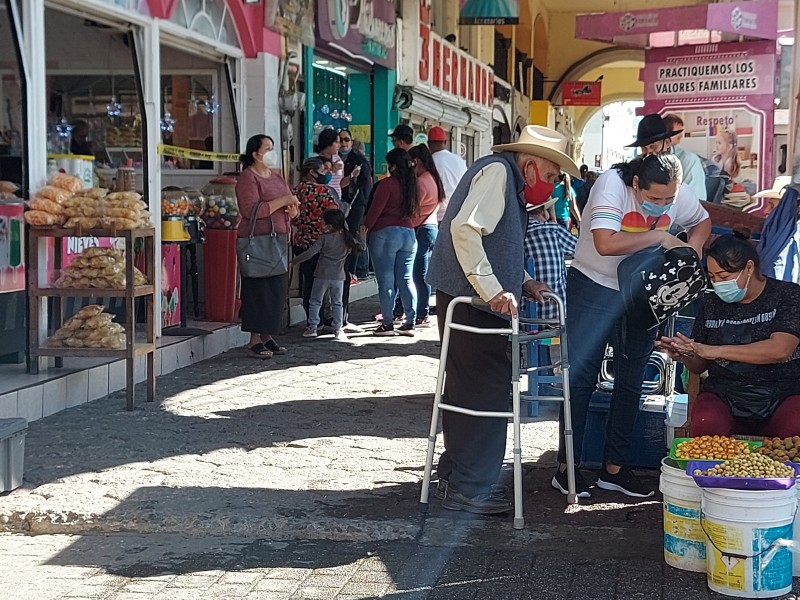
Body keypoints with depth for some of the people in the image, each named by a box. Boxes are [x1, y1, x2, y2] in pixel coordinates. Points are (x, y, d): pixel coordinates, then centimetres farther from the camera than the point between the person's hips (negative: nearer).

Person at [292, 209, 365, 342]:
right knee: (337, 303, 11)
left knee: (315, 301, 7)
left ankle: (312, 327, 3)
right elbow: (361, 246, 12)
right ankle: (338, 329, 6)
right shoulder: (348, 238, 2)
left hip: (322, 275, -3)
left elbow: (311, 252, -12)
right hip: (339, 276, 3)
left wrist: (295, 261, -3)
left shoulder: (324, 238, -9)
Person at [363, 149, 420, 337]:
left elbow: (375, 210, -10)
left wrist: (365, 227, 2)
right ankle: (410, 323, 7)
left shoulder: (387, 184, -10)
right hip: (409, 235, 6)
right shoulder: (413, 185, 10)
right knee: (406, 280, 8)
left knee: (386, 281, -1)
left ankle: (387, 324, -1)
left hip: (385, 234, -6)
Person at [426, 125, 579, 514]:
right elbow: (465, 228, -24)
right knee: (487, 390, -9)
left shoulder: (509, 182, 21)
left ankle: (454, 475, 28)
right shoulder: (497, 171, -11)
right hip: (472, 300, -11)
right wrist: (492, 289, -25)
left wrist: (522, 283, 15)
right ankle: (468, 489, -3)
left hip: (470, 300, 11)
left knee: (466, 387, 17)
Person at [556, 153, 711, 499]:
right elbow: (606, 244, -38)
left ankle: (614, 468, 18)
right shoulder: (611, 185, -25)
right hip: (593, 286, -5)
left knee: (631, 380, 8)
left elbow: (702, 222, 12)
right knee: (580, 376, -4)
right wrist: (660, 237, -29)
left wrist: (692, 251, -10)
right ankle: (566, 468, 4)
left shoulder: (678, 195, -10)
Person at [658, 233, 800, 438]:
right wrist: (684, 354, -6)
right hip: (723, 395, 3)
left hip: (781, 396, -2)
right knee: (705, 426, -32)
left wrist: (715, 351, -19)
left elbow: (780, 349, -17)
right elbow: (699, 367, 19)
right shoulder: (711, 303, 13)